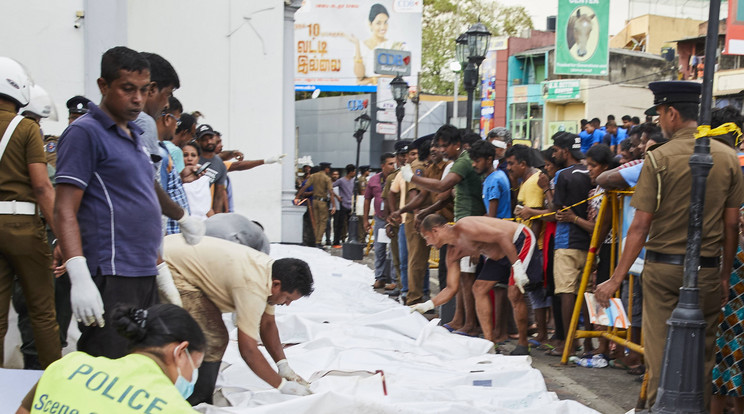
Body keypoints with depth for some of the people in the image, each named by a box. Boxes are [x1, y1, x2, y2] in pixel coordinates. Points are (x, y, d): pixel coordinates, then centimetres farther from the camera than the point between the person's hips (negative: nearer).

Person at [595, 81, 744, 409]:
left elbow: (640, 226, -10)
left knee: (659, 354, 4)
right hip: (708, 271, 3)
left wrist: (616, 279, -5)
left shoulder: (659, 158, -9)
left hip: (663, 267, -3)